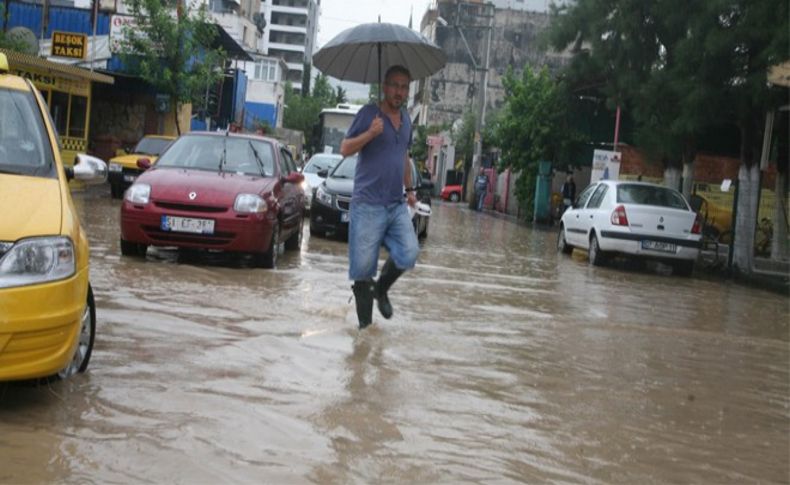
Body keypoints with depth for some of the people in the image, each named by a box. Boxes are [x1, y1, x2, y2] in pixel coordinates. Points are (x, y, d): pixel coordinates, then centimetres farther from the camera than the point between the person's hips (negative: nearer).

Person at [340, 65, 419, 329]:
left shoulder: (406, 119, 15)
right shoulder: (368, 114, -4)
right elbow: (345, 149, -7)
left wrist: (409, 188, 26)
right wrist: (370, 134, -21)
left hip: (397, 205, 5)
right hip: (368, 205, -5)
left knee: (408, 254, -12)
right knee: (363, 266, -4)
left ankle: (381, 289, 16)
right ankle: (365, 323, 9)